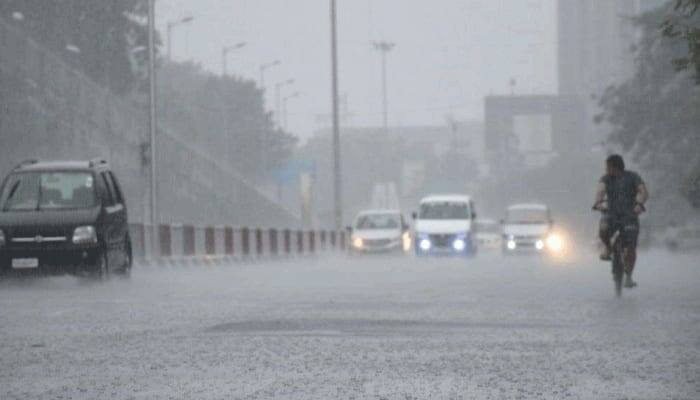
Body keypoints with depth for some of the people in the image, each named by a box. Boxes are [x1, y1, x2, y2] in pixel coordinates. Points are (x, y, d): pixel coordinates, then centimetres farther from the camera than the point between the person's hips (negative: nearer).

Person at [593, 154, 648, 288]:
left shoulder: (633, 177, -2)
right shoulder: (606, 179, 4)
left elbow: (644, 192, -16)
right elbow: (600, 190, -16)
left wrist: (639, 204, -36)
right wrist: (598, 203, -37)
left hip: (629, 216, -1)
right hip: (611, 214, 1)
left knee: (630, 247, -10)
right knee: (603, 227, -32)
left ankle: (628, 277, 5)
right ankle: (607, 249, -4)